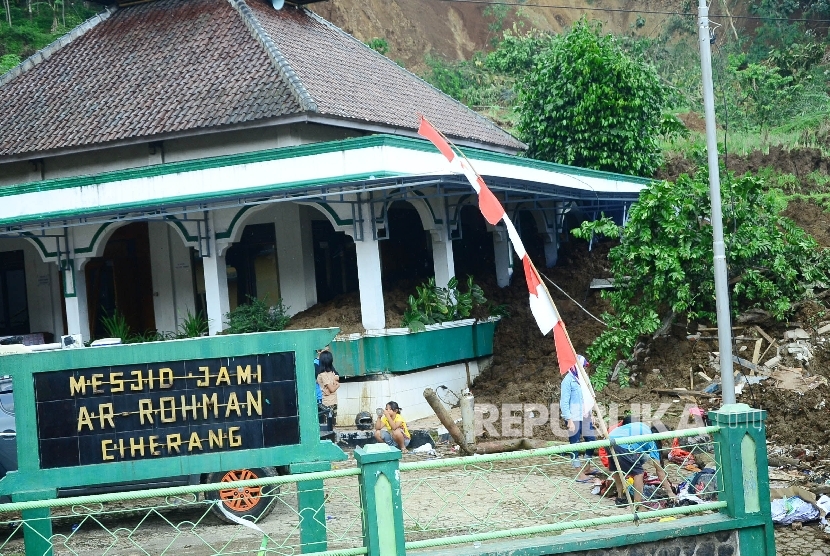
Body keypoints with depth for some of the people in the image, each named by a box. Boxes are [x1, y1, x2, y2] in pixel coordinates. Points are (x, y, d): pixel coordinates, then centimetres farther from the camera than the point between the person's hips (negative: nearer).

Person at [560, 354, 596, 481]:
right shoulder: (568, 380, -9)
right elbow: (564, 402, -12)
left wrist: (591, 414, 12)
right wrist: (569, 420, -16)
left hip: (586, 417, 7)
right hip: (575, 418, -7)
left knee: (591, 440, 10)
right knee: (575, 445, -2)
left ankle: (587, 468, 27)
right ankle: (580, 474, 0)